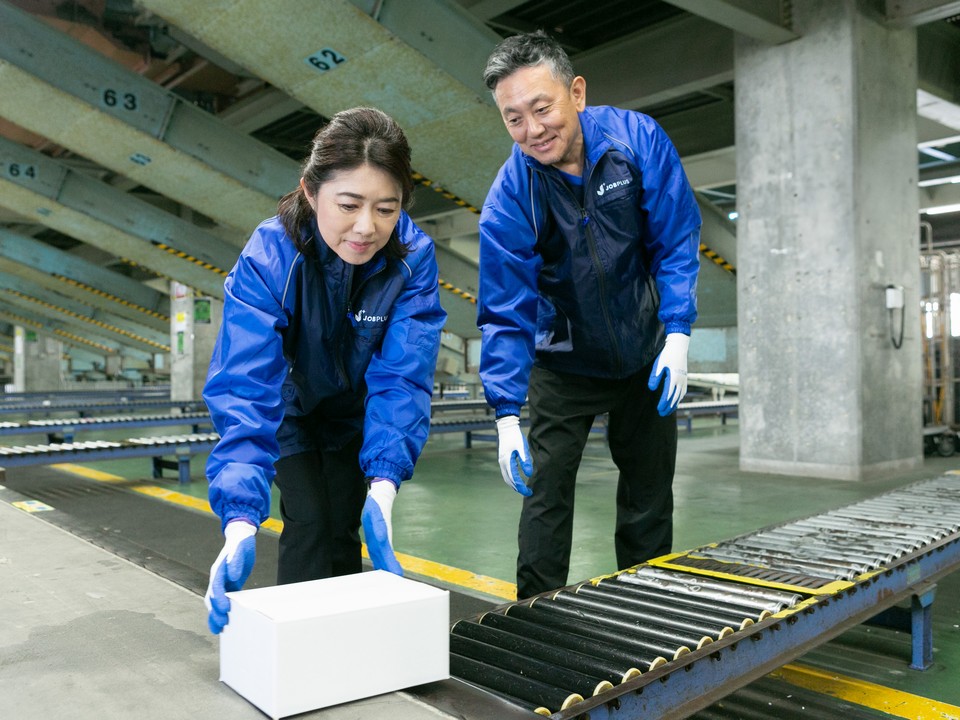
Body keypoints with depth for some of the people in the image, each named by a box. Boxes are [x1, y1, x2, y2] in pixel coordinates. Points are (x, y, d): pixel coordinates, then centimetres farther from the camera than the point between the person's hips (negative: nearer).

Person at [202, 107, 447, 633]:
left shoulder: (414, 259, -28)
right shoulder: (267, 259, -34)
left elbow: (401, 376, -32)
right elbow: (245, 390, -42)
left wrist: (383, 488, -44)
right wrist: (240, 523, -52)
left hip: (355, 411, 2)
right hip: (289, 406, -2)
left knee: (346, 529, 2)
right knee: (309, 524, -13)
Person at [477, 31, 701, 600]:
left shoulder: (637, 138, -16)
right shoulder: (510, 197, -20)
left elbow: (677, 241, -7)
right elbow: (505, 312, -19)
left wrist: (678, 334, -16)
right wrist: (507, 415, -25)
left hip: (646, 355, 2)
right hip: (564, 363, -2)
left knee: (651, 489, 10)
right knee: (545, 490, -5)